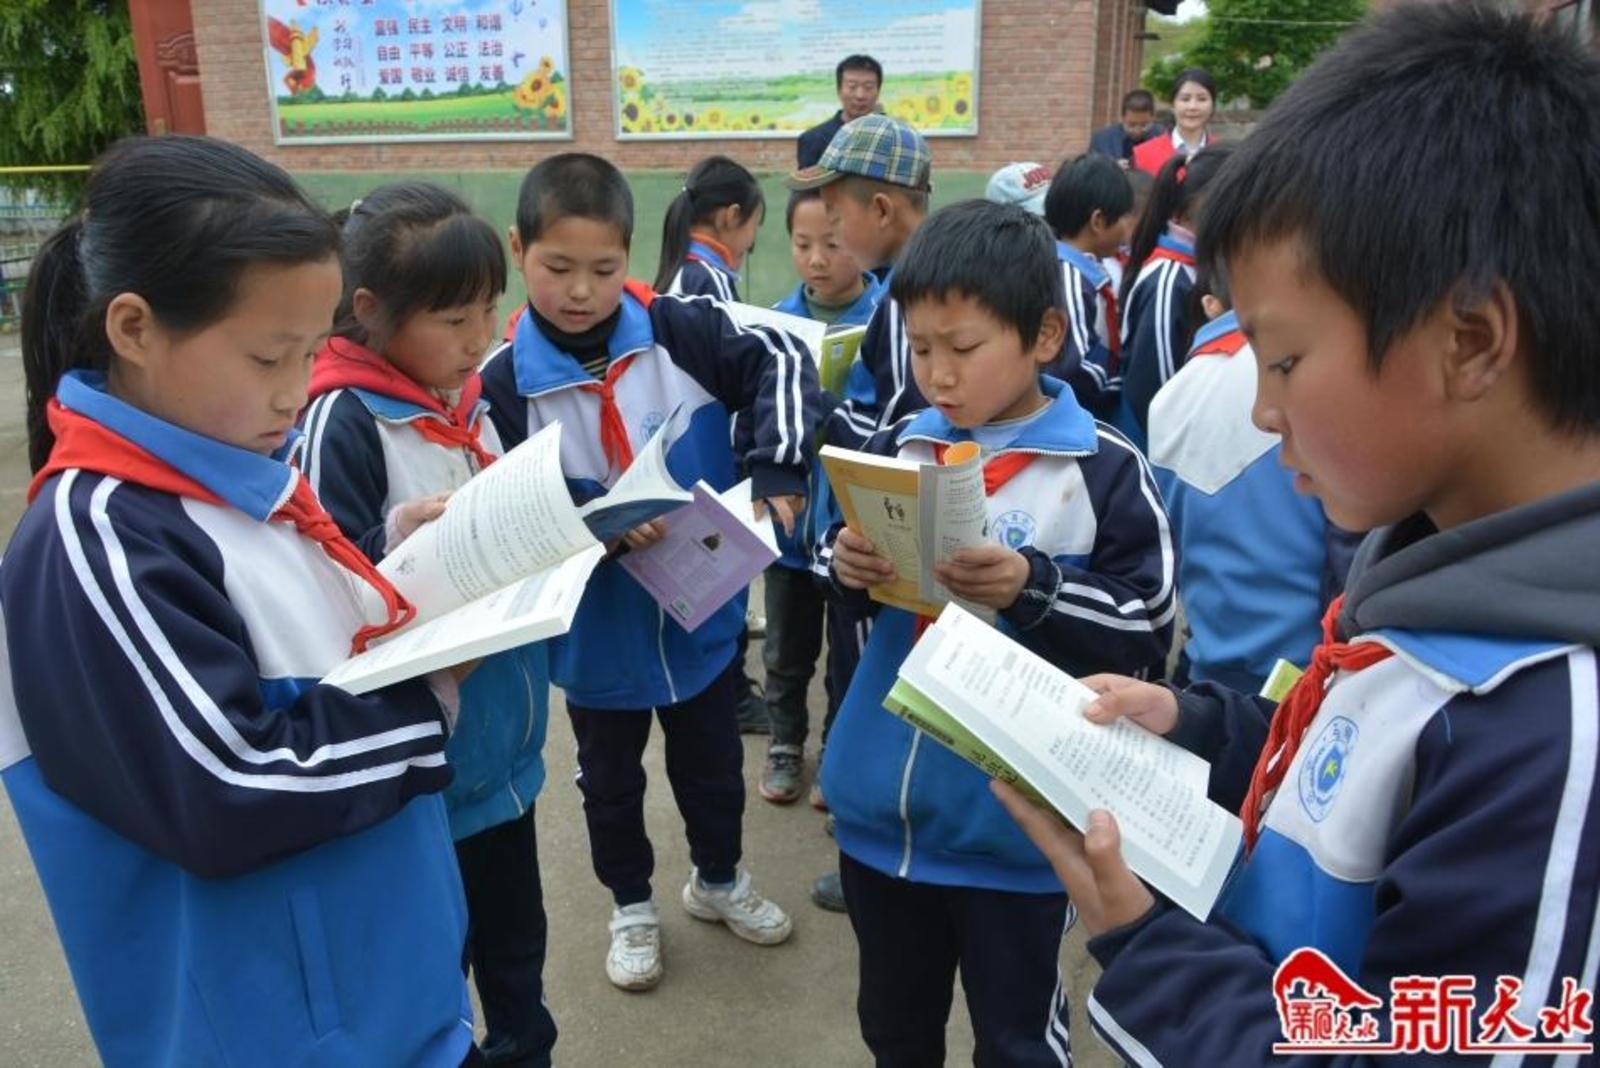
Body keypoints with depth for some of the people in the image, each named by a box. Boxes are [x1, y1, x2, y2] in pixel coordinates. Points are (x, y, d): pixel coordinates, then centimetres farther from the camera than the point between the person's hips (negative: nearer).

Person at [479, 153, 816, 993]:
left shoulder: (679, 332, -13)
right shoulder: (504, 381, -15)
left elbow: (781, 361, -11)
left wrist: (775, 472, -22)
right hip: (596, 627, -1)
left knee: (712, 761, 22)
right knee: (610, 778, 21)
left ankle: (717, 879, 49)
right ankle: (630, 905, 47)